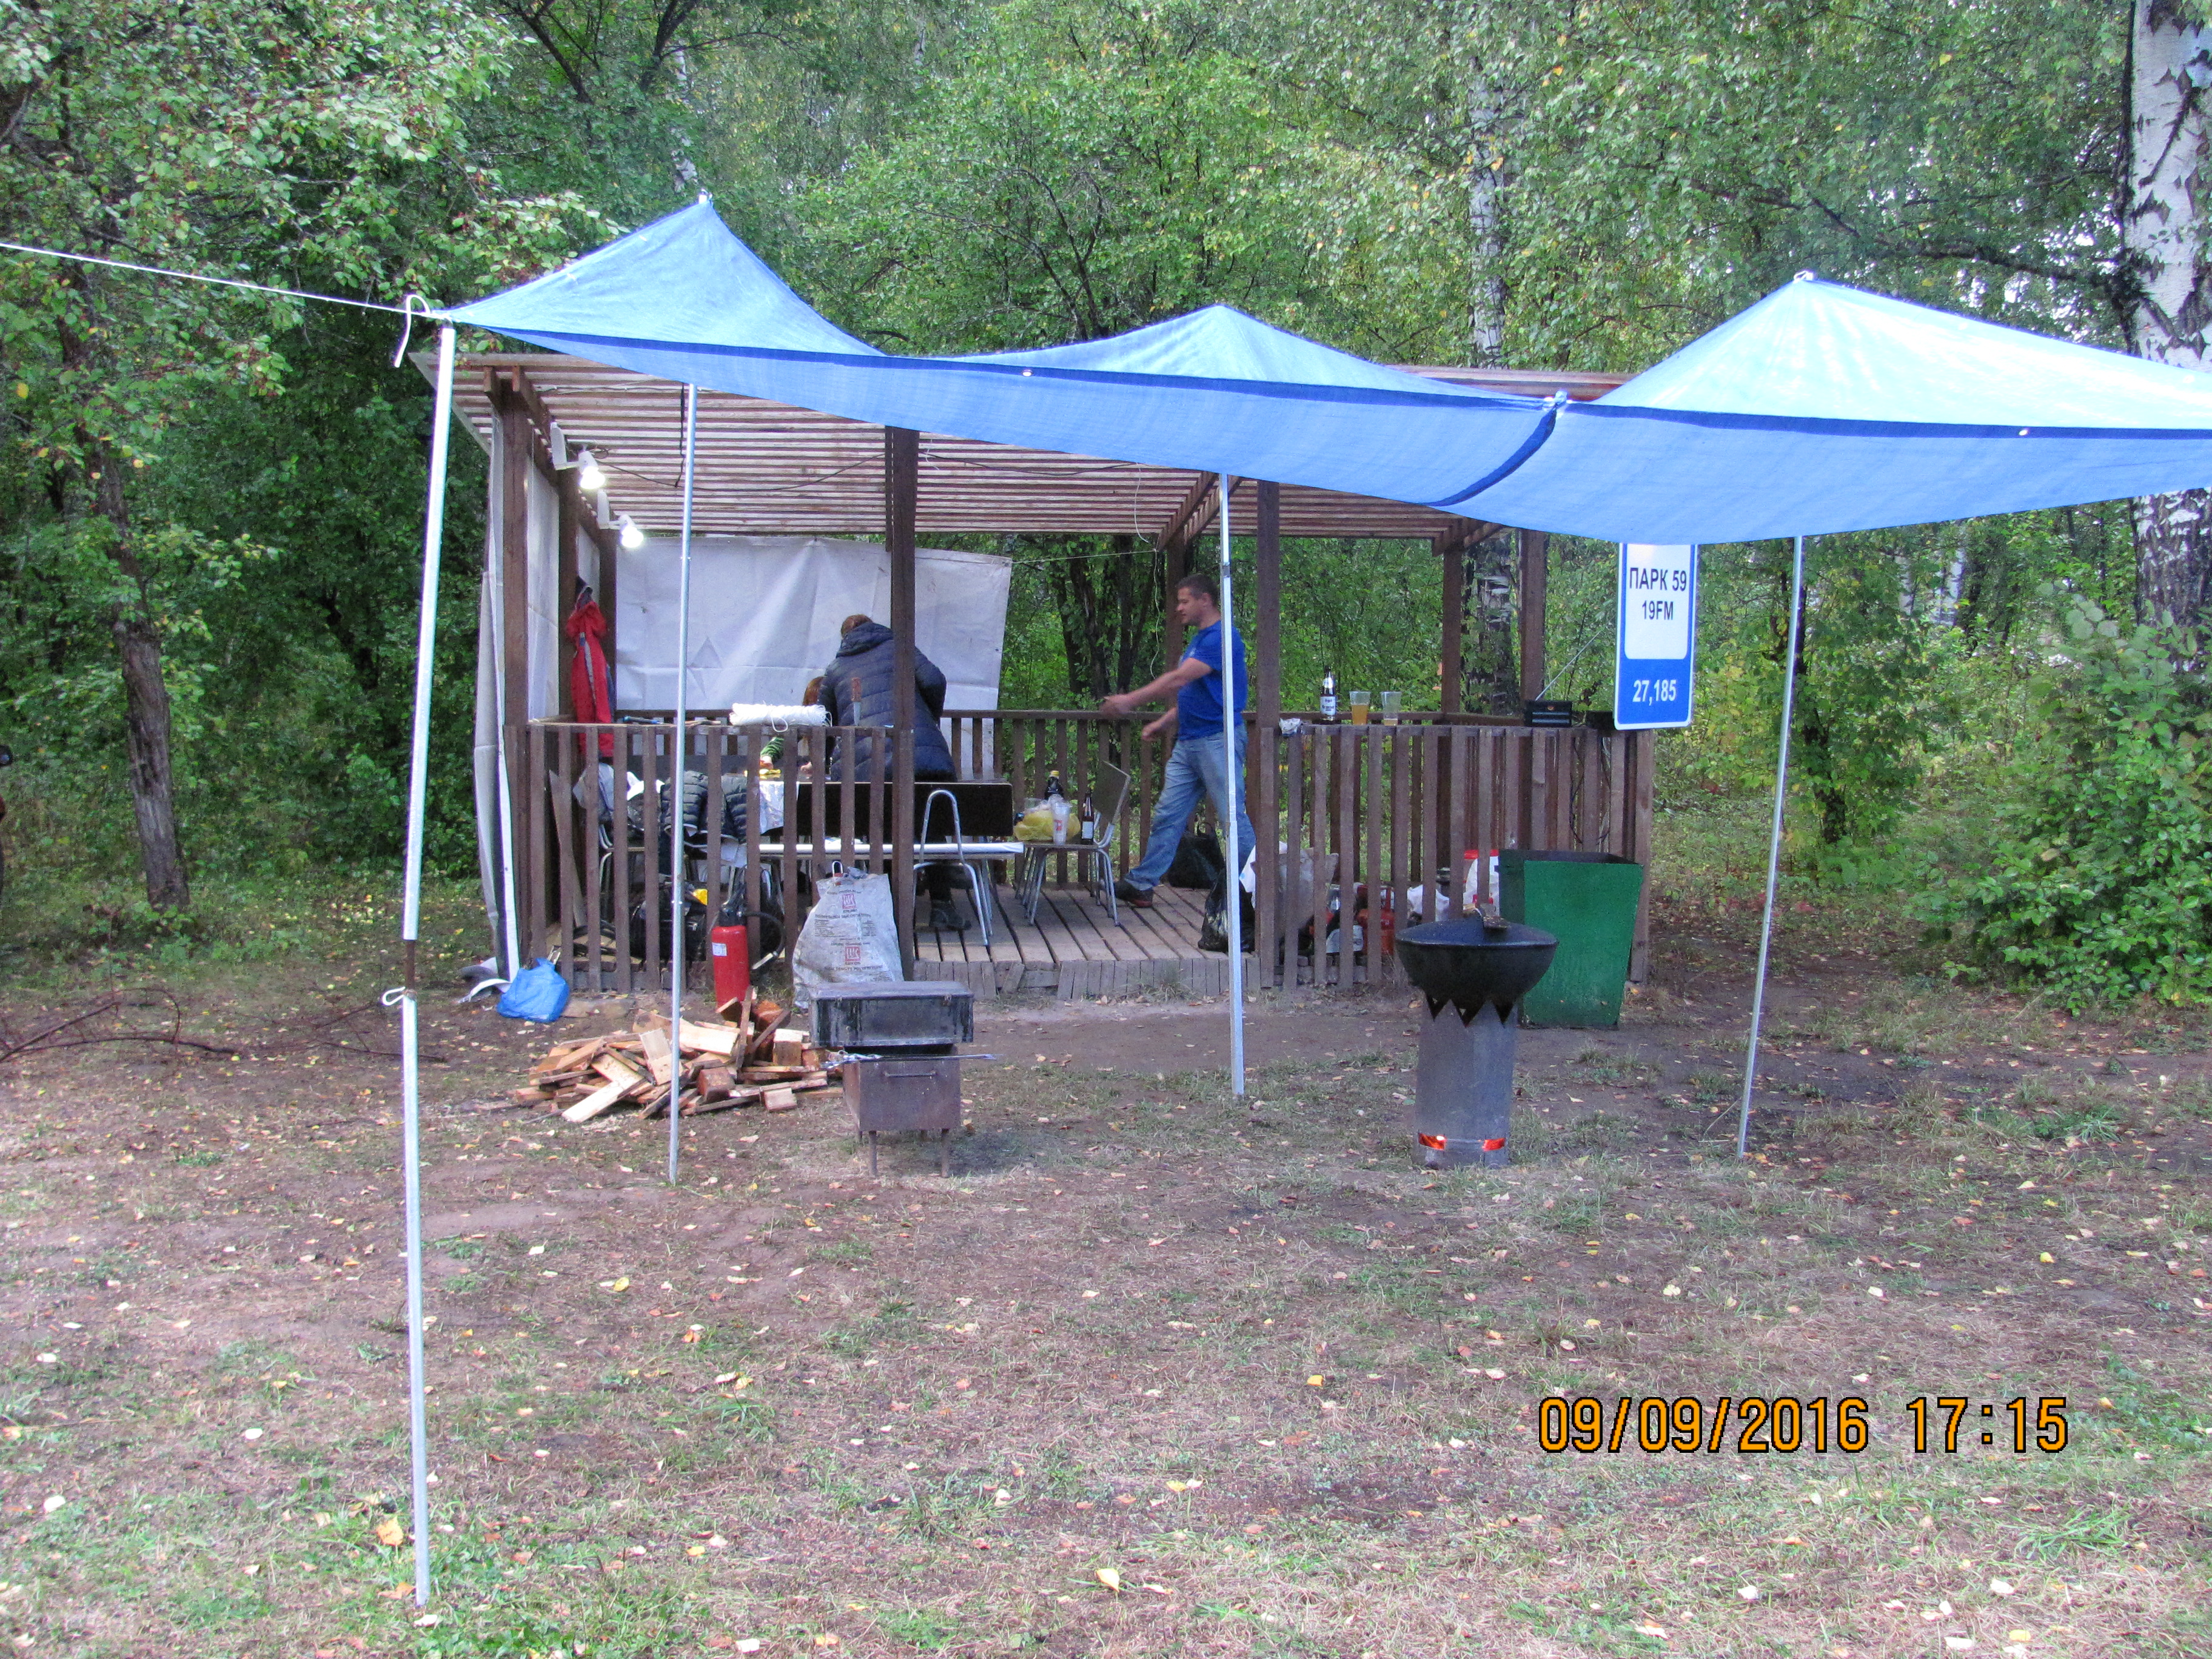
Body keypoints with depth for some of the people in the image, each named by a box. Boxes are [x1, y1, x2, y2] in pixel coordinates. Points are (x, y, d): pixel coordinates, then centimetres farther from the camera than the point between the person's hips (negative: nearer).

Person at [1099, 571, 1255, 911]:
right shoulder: (1198, 640, 19)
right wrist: (1163, 722, 18)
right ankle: (1141, 884, 10)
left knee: (1233, 815, -5)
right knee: (1167, 815, 8)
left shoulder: (1222, 638, -14)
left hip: (1217, 739, -10)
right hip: (1188, 742, 10)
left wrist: (1131, 700, -21)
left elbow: (1179, 680, -22)